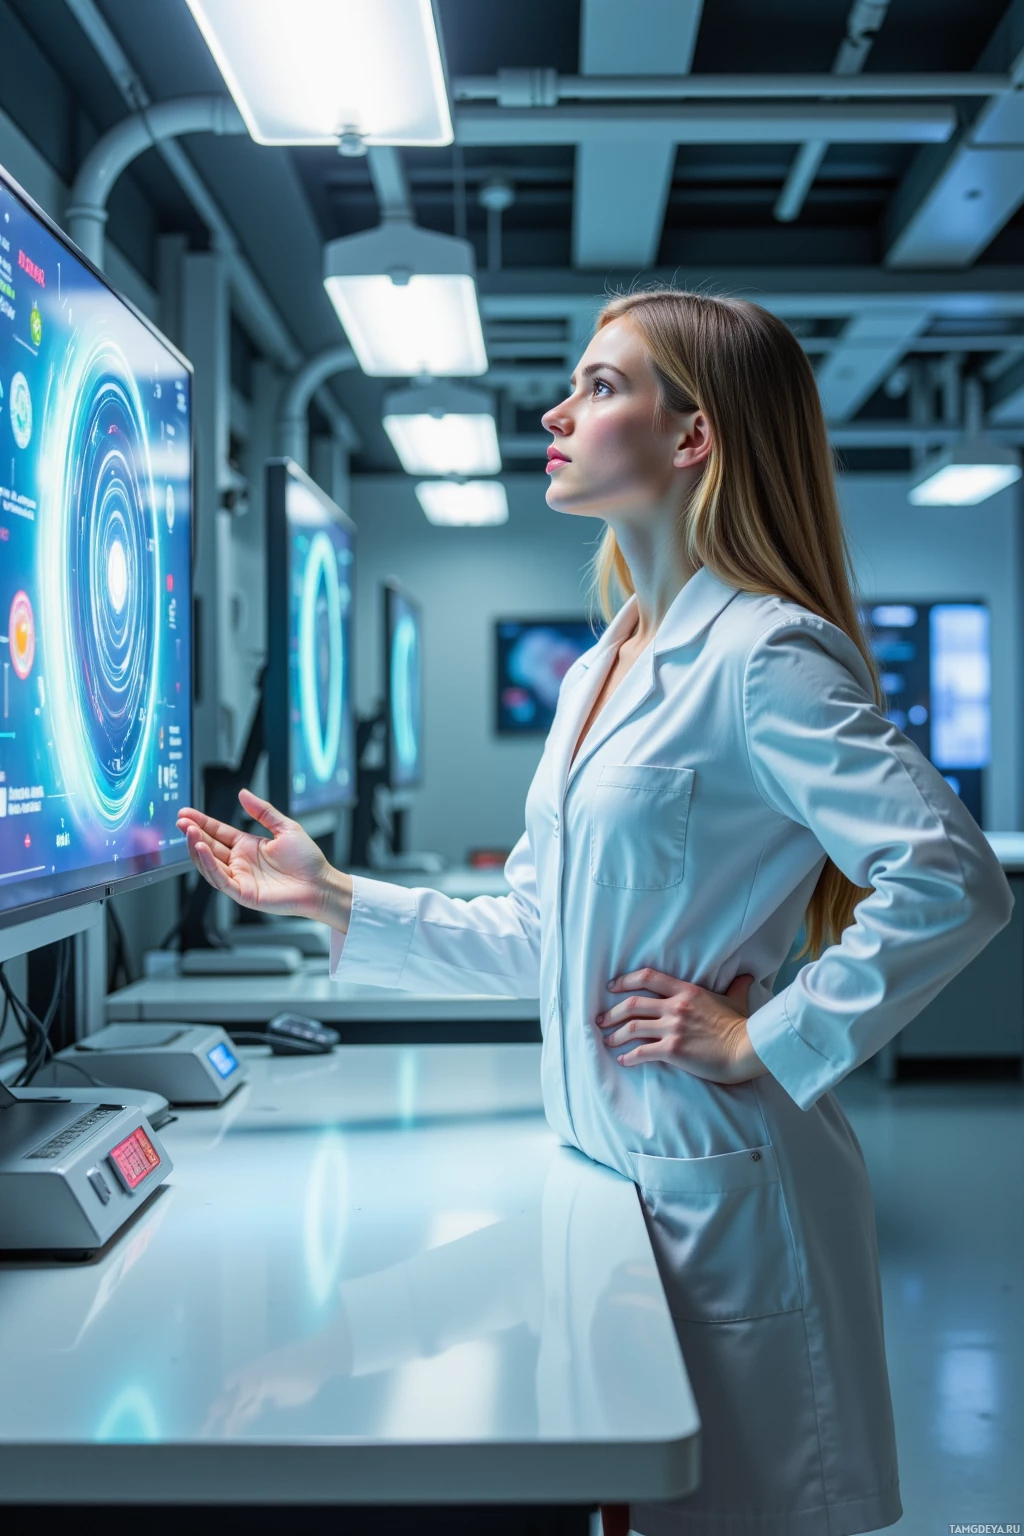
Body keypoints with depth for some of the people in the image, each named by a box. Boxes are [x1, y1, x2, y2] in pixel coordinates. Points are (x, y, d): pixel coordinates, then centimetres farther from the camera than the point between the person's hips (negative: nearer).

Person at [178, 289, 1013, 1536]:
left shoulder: (766, 654, -15)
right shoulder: (596, 676, 12)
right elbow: (537, 939, 13)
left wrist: (766, 1045, -19)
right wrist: (336, 904, 9)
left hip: (719, 1179, -8)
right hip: (604, 1158, 8)